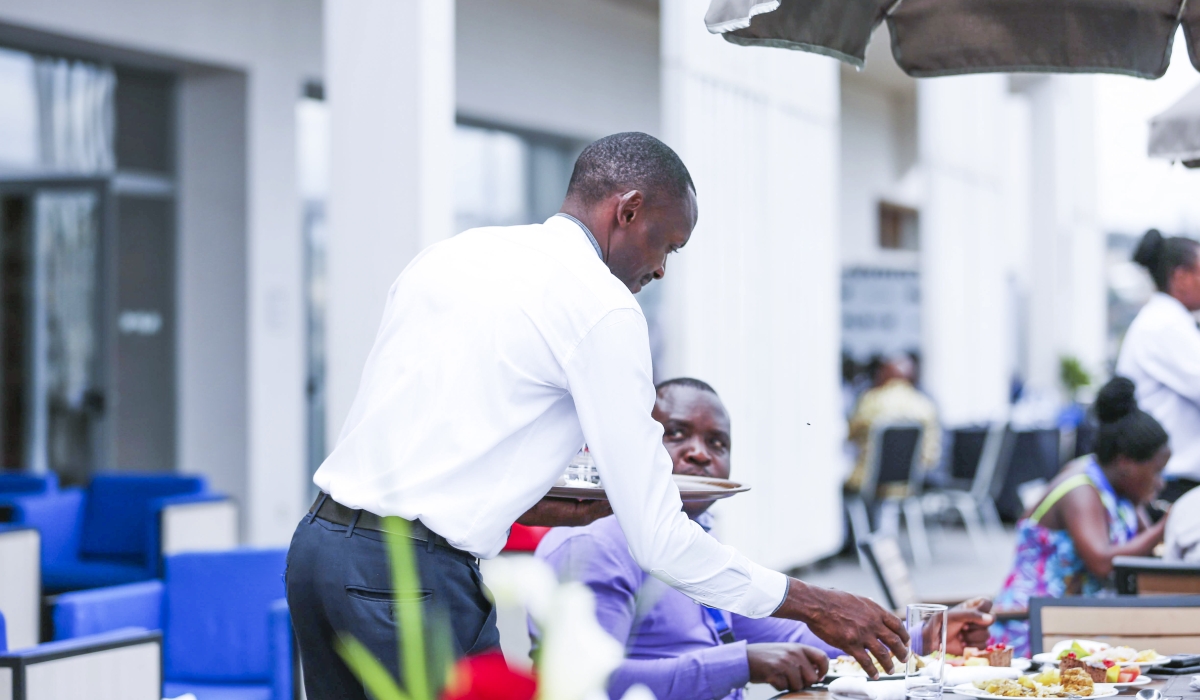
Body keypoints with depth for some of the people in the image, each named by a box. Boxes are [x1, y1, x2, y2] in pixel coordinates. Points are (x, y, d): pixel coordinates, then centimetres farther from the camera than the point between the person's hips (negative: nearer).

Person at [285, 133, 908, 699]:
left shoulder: (447, 255, 17)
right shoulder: (603, 305, -6)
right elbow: (657, 536, -7)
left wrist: (528, 506, 17)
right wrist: (812, 606, 1)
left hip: (320, 537, 8)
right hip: (416, 577, -8)